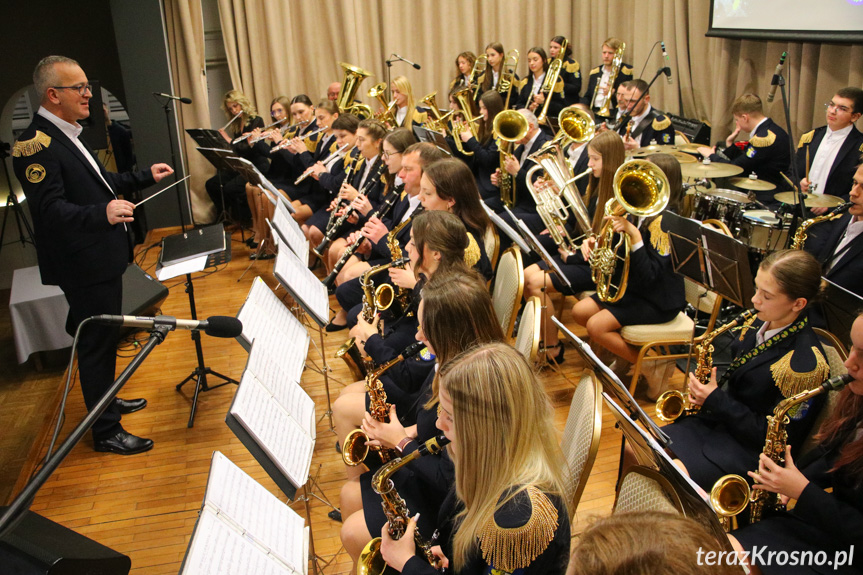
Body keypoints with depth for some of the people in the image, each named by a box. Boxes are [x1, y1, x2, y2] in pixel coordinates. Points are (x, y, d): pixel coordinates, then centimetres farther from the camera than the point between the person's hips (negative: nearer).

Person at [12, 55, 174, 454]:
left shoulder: (65, 136, 13)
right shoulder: (36, 144, -20)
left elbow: (97, 183, 24)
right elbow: (50, 209, -29)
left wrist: (146, 177, 21)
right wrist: (102, 212, -43)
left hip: (100, 257, 10)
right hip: (83, 265, -10)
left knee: (102, 338, 23)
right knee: (96, 342, -1)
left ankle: (105, 401, 42)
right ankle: (106, 431, 12)